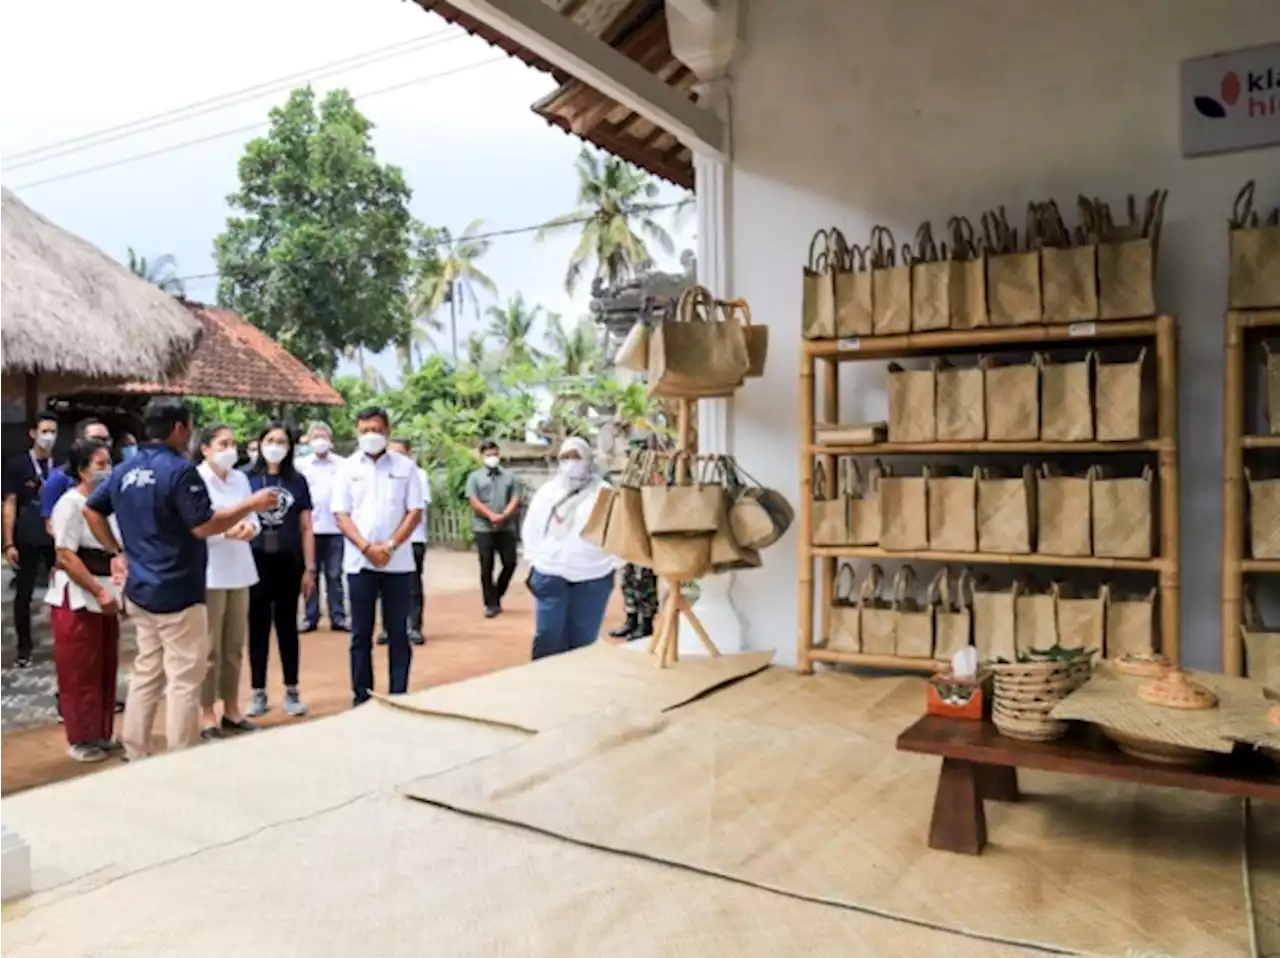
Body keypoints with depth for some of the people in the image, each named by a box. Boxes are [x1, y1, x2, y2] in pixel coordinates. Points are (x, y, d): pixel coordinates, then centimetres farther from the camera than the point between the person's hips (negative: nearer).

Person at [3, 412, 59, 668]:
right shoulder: (17, 465, -2)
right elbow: (10, 505, -2)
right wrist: (9, 543, -7)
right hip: (27, 540, -1)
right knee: (24, 594, 6)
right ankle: (24, 647, 17)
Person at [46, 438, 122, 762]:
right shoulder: (70, 503, -12)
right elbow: (66, 557, -17)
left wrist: (112, 589, 8)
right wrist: (99, 592, -19)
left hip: (104, 593, 7)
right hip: (77, 597, -7)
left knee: (105, 669, 11)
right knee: (80, 673, 2)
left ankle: (100, 733, 23)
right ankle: (81, 740, 12)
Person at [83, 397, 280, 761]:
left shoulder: (125, 471, 9)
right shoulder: (179, 470, -17)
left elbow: (91, 510, 18)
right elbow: (204, 526, -20)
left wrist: (117, 553, 21)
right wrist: (252, 504, -11)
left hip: (140, 590, 9)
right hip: (177, 593, -9)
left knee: (146, 673, 17)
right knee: (184, 680, 0)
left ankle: (136, 756, 24)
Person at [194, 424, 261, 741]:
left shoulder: (241, 478, 9)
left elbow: (252, 515, 12)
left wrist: (250, 527, -10)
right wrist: (225, 532, -26)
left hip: (239, 569, 6)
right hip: (210, 572, -6)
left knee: (234, 645, 13)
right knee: (210, 648, 1)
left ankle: (231, 709, 24)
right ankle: (207, 713, 12)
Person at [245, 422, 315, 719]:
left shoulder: (297, 481, 4)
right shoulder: (247, 479, 1)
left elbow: (306, 528, 5)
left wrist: (310, 568, 1)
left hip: (288, 563, 1)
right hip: (256, 562, -1)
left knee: (287, 626, 10)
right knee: (258, 627, 7)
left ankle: (292, 692, 18)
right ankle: (258, 694, 17)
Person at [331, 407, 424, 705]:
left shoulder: (406, 467, 3)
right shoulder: (348, 468, 5)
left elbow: (415, 512, -1)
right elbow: (341, 515, 0)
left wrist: (390, 545, -13)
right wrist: (367, 548, -13)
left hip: (398, 563, -1)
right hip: (359, 563, 1)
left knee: (398, 633, 4)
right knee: (361, 634, 6)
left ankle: (398, 697, 11)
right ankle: (362, 698, 14)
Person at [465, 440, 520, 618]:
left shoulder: (509, 477, 12)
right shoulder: (475, 477, 6)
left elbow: (515, 500, 3)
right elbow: (474, 502, -5)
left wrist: (503, 516, -14)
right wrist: (492, 516, -16)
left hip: (506, 528, 2)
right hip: (484, 528, -2)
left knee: (510, 563, 0)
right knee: (486, 567, -2)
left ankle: (497, 595, 22)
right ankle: (491, 604, 6)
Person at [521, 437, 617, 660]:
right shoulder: (546, 491, 7)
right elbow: (530, 529, 14)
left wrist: (611, 564, -2)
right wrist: (534, 561, 9)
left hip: (592, 578, -1)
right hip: (551, 576, 1)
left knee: (583, 640, 7)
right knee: (547, 636, -2)